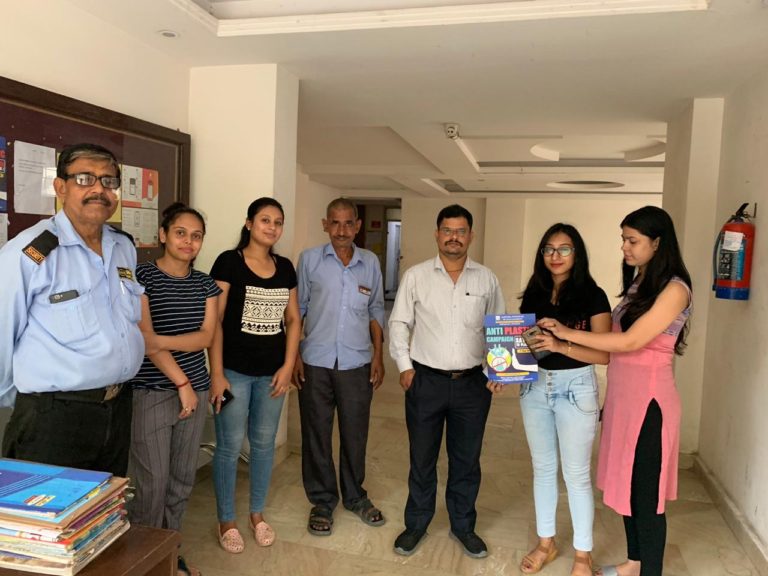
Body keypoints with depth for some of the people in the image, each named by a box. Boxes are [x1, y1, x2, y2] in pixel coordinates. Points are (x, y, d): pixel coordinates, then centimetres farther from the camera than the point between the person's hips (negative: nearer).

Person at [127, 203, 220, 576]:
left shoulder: (205, 284, 9)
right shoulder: (141, 276, -6)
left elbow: (206, 336, -1)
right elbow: (144, 338, -13)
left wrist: (159, 340, -16)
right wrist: (181, 382, -13)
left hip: (195, 389, 5)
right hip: (150, 392, -5)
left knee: (182, 479, 12)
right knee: (152, 482, -2)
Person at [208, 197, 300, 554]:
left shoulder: (285, 268, 7)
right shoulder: (228, 262, -8)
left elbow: (293, 320, 10)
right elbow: (214, 321, -10)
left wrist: (287, 367, 2)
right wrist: (216, 373, -13)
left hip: (272, 372, 5)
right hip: (234, 371, -4)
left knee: (264, 444, 14)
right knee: (229, 446, 5)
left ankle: (257, 514, 33)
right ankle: (226, 521, 24)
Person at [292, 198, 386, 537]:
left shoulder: (370, 263, 4)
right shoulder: (309, 259, -1)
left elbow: (376, 311, 10)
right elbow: (297, 309, 3)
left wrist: (378, 356, 5)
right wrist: (293, 355, -3)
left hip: (357, 363, 2)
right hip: (315, 362, -1)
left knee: (355, 433, 12)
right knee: (316, 434, 9)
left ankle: (354, 496, 33)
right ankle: (322, 501, 27)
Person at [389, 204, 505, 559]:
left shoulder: (486, 279, 3)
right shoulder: (416, 276, -1)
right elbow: (399, 323, 3)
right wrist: (404, 366, -4)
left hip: (472, 383, 1)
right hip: (425, 381, -1)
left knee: (467, 459, 14)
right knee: (422, 458, 12)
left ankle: (463, 526, 34)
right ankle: (416, 525, 31)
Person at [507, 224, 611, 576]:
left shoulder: (592, 296, -9)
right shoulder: (533, 295, 5)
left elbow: (605, 354, -15)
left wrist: (561, 345, -29)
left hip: (576, 387, -4)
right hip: (535, 386, 5)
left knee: (576, 474, 7)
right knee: (542, 468, 16)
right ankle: (546, 543, 33)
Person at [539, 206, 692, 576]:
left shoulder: (674, 289, -13)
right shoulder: (637, 284, 12)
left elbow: (631, 341, -20)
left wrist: (568, 334, -15)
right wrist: (609, 399, 12)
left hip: (648, 399, -8)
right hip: (621, 395, 8)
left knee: (645, 490, 4)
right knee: (626, 484, 17)